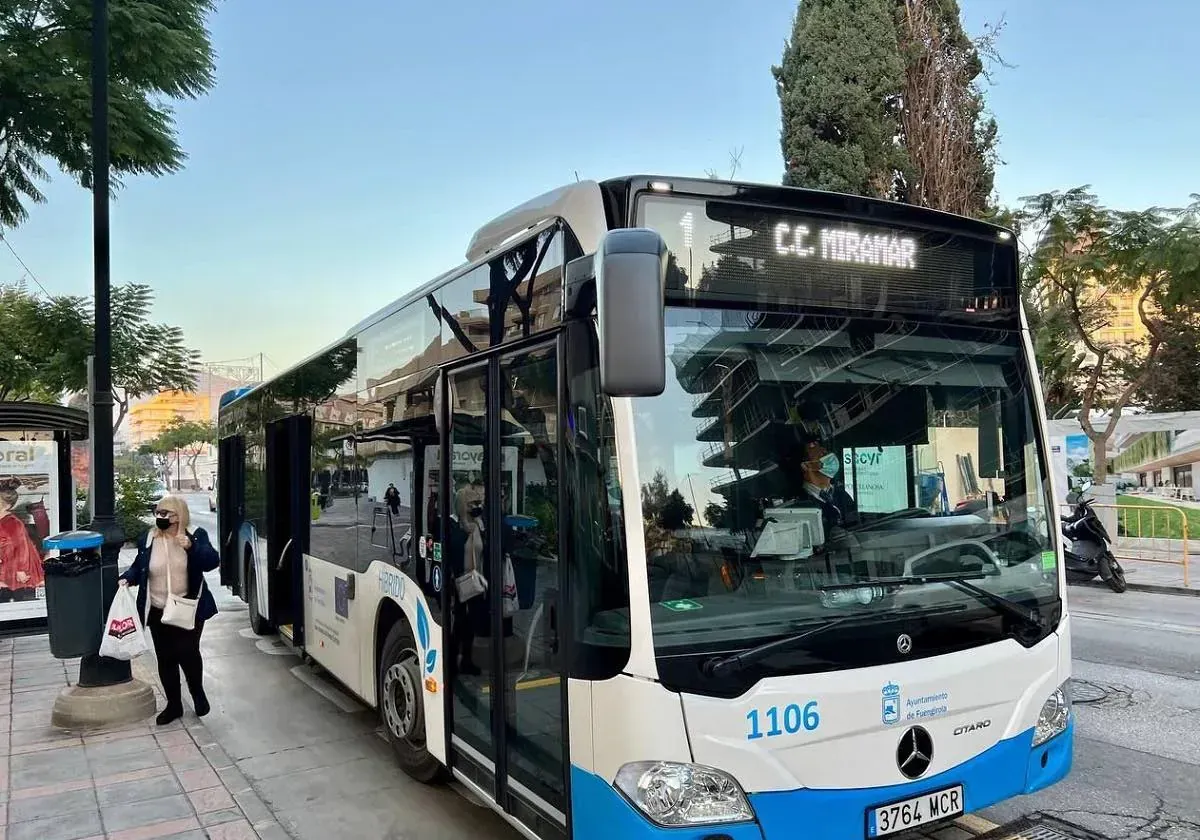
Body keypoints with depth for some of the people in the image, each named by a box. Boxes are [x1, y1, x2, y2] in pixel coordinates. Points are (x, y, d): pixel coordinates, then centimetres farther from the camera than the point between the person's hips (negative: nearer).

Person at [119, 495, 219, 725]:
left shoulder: (195, 536, -4)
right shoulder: (148, 540, 3)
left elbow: (213, 561, -15)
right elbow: (137, 567, 14)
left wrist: (191, 546, -28)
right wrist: (127, 578, -7)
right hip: (159, 612, 3)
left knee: (187, 652, -10)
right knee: (165, 659, 7)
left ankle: (198, 693, 17)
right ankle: (173, 705, 22)